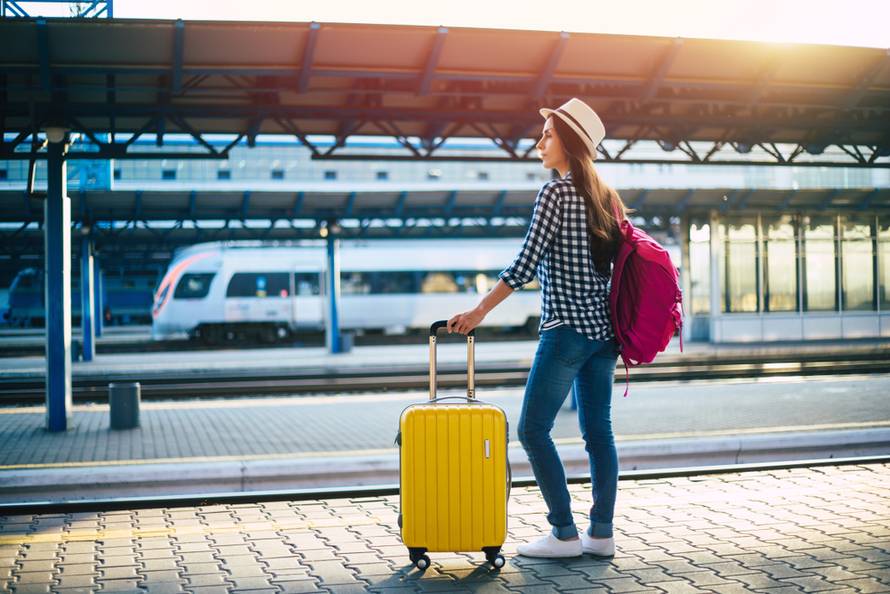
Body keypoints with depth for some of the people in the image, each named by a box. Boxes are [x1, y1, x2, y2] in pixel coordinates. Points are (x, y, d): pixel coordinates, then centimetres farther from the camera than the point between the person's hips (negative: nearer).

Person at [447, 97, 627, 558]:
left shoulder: (555, 193, -11)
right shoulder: (606, 197, 13)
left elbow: (525, 265, -15)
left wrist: (480, 311, -9)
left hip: (567, 330, -8)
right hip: (605, 330, 8)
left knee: (533, 429, -1)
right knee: (598, 430, 10)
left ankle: (564, 534, 0)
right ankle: (601, 533, 12)